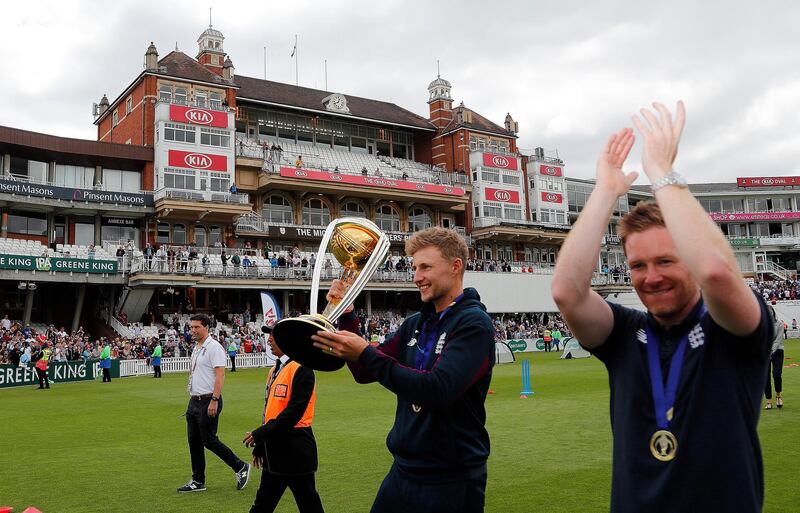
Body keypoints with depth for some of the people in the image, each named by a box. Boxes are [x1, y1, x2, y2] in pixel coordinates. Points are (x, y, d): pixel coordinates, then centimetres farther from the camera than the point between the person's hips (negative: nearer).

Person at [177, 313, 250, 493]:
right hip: (194, 401, 9)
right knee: (194, 441, 11)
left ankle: (240, 467, 10)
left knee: (209, 440, -5)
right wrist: (193, 399, 18)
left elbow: (220, 374, -20)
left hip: (208, 401, -9)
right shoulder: (196, 348, 16)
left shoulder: (213, 347, -13)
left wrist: (214, 400, -25)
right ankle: (198, 481, 20)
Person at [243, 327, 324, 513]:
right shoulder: (275, 369, 13)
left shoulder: (301, 369, -16)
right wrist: (260, 447, 19)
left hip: (295, 449, -9)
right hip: (274, 449, 9)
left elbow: (293, 412, -22)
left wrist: (260, 434, -18)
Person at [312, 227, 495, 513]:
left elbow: (438, 390, -27)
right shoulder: (415, 324, 6)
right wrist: (346, 317, -3)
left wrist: (365, 353, -28)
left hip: (452, 481, -6)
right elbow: (365, 373, 10)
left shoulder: (473, 323, -15)